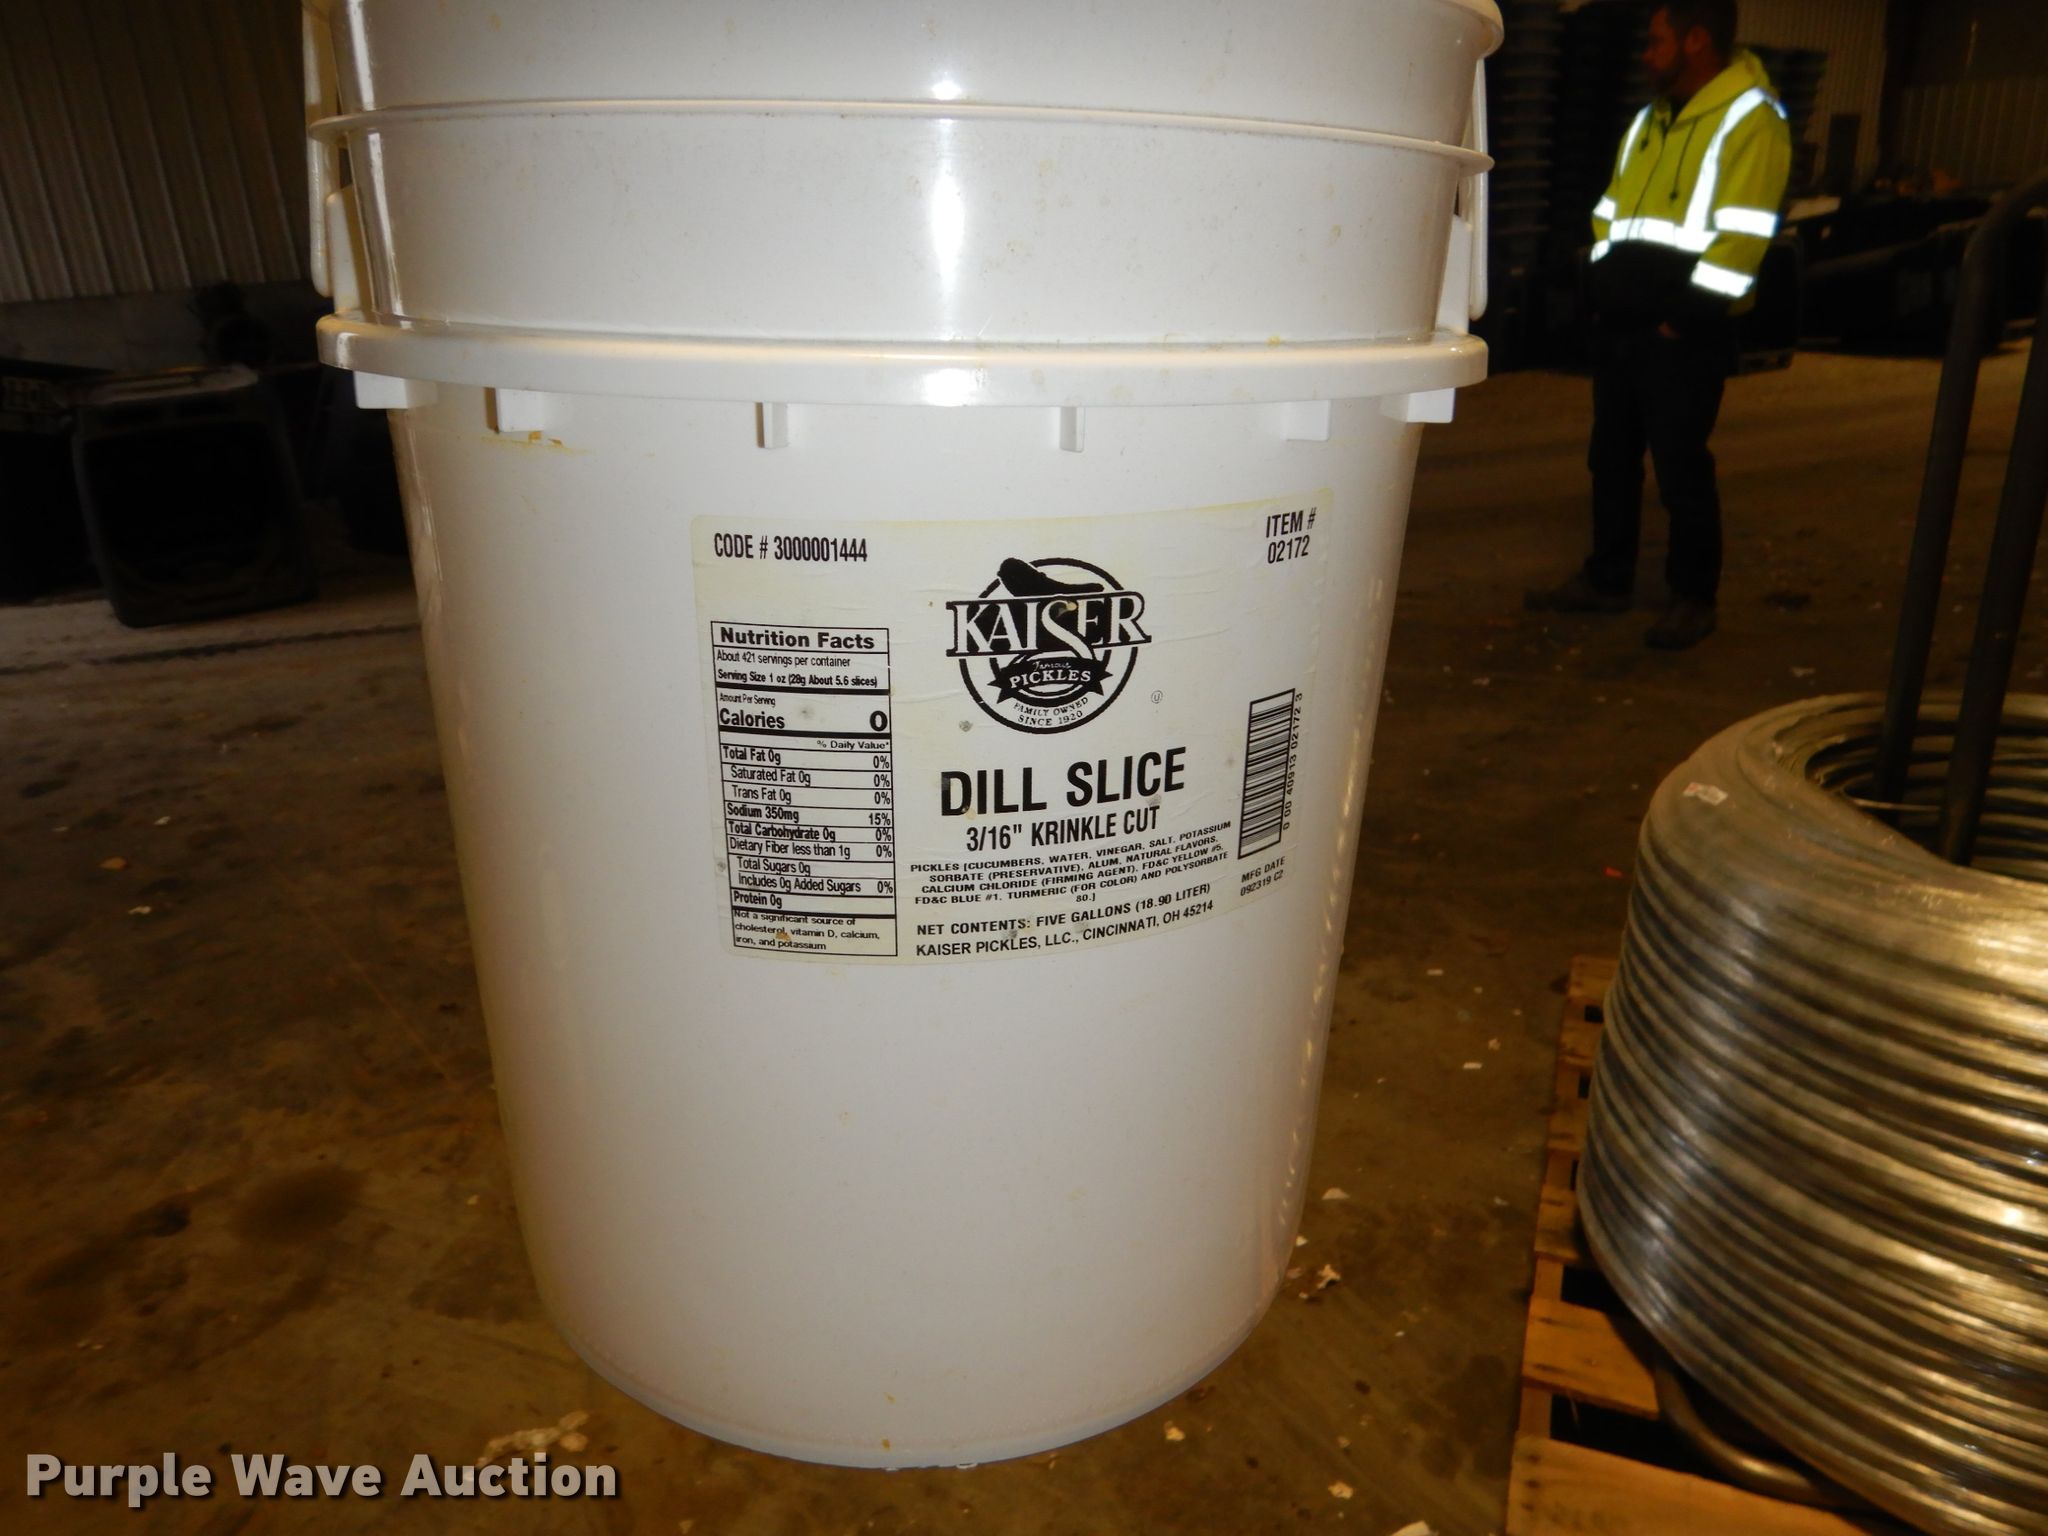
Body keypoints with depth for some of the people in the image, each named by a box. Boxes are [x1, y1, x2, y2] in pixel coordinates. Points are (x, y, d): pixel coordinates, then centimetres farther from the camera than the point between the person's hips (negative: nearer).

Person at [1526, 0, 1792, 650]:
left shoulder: (1751, 118, -8)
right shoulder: (1653, 117, 17)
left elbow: (1741, 236, -15)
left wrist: (1686, 317, -18)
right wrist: (1602, 286, 10)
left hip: (1685, 332, -8)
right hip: (1620, 322, 8)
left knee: (1680, 467, -4)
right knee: (1611, 457, 11)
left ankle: (1693, 598, 8)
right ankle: (1606, 580, 23)